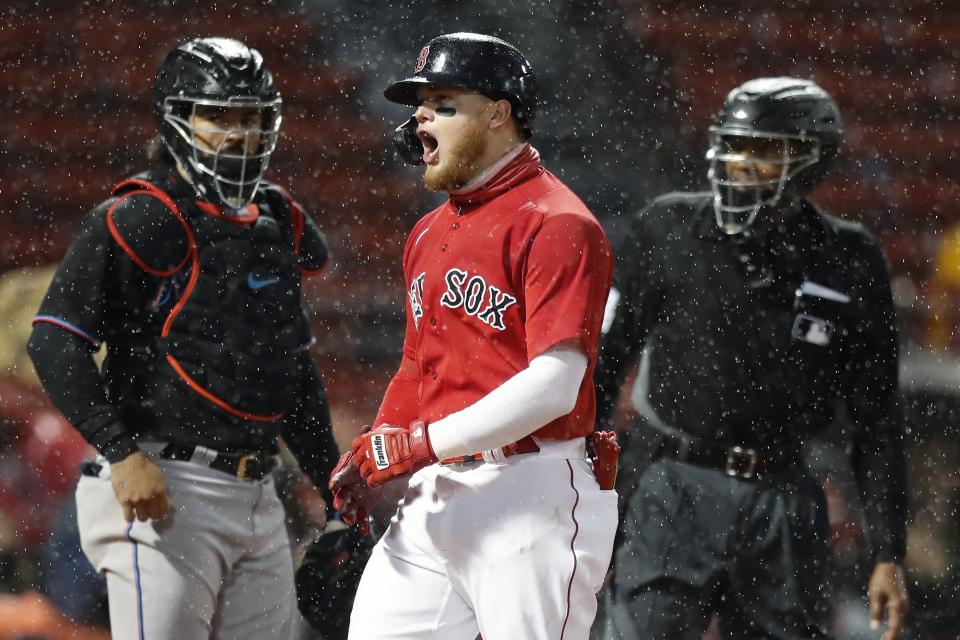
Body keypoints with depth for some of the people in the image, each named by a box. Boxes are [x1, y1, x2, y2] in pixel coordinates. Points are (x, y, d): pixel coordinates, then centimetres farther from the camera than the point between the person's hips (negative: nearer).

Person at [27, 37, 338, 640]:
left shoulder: (276, 224, 16)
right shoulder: (138, 222, -7)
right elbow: (56, 342, -12)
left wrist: (334, 482, 21)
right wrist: (123, 454, -19)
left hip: (258, 498, 8)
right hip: (164, 494, -8)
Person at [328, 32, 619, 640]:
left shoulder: (556, 224, -11)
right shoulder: (430, 233, 18)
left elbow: (553, 385, -19)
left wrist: (421, 444, -18)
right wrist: (370, 453, 8)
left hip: (531, 497, -9)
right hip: (435, 498, 9)